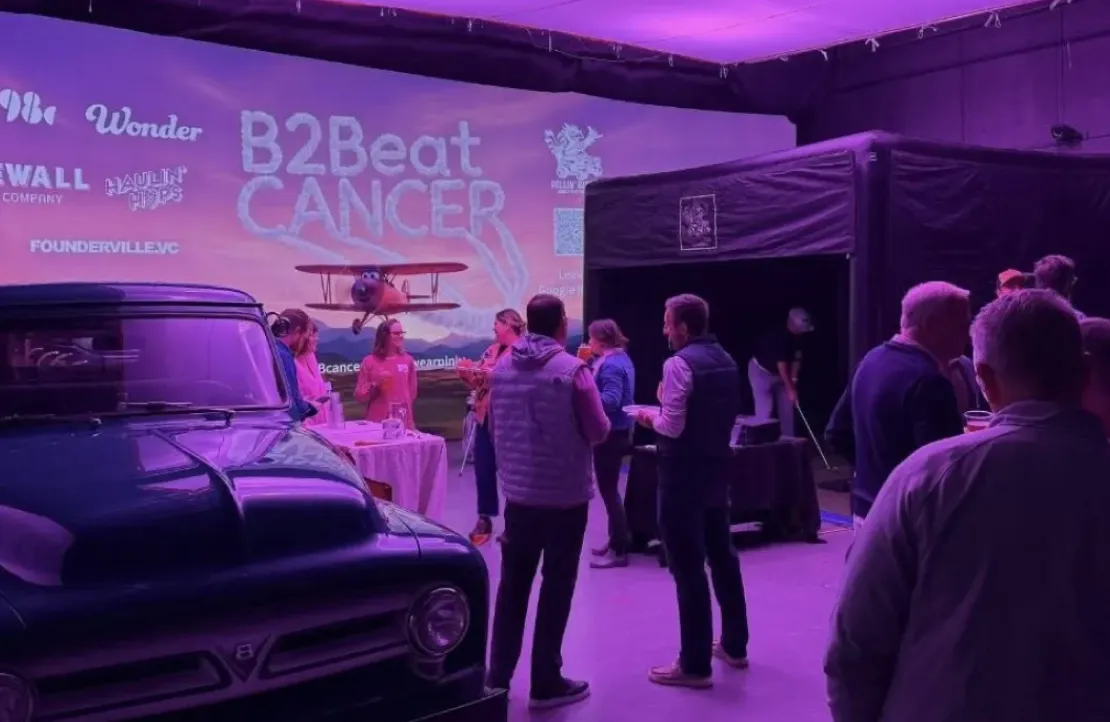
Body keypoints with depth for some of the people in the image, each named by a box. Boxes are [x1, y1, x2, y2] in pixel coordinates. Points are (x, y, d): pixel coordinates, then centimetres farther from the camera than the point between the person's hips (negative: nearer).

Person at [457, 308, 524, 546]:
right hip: (485, 417, 7)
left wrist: (494, 374, -24)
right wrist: (467, 373, -3)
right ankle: (484, 520, 20)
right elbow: (478, 382, 16)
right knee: (482, 469, 9)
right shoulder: (492, 350, 13)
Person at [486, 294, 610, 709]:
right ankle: (546, 682, 12)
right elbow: (599, 431, -10)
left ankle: (498, 676, 20)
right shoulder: (572, 369, -15)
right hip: (565, 495, -5)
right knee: (556, 588, 5)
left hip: (518, 492, 5)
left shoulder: (503, 367, 2)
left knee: (512, 585, 14)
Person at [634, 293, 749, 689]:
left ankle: (695, 664, 5)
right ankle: (734, 645, 30)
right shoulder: (726, 360, 9)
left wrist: (649, 417, -2)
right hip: (717, 469, 9)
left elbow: (672, 426, -21)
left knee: (688, 567, -2)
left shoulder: (679, 363, -17)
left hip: (684, 475, -9)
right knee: (722, 556, 18)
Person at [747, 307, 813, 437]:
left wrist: (793, 380, -15)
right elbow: (781, 364, -32)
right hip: (761, 371, -8)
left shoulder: (797, 336, -11)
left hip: (778, 373, 8)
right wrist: (790, 389, -30)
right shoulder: (777, 336, -33)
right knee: (765, 410, -13)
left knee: (787, 408, 6)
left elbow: (797, 358, -5)